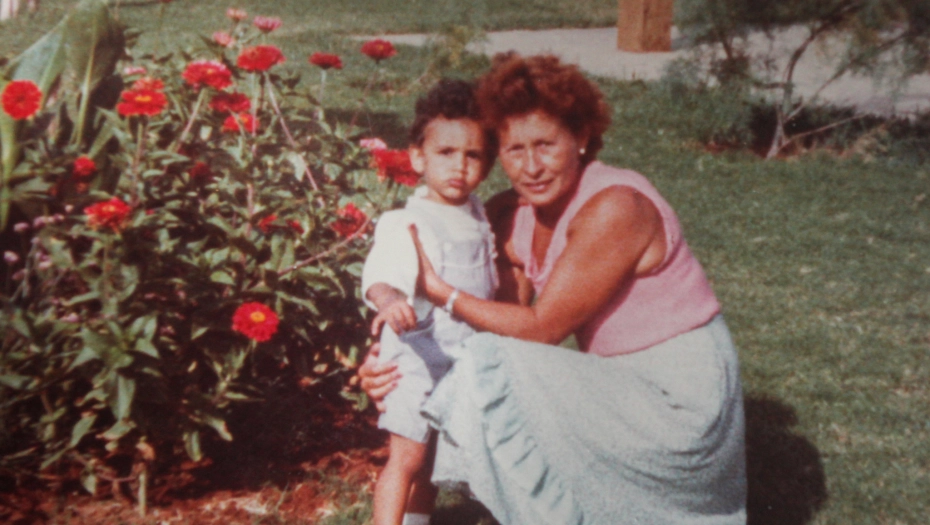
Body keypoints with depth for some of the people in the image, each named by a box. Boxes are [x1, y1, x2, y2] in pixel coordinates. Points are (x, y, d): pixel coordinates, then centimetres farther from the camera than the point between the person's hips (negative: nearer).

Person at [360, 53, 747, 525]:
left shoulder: (613, 208, -24)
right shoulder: (513, 219, 0)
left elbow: (541, 328, -19)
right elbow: (508, 320, 0)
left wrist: (441, 291, -15)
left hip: (679, 393, -8)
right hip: (626, 383, 8)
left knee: (501, 377, -19)